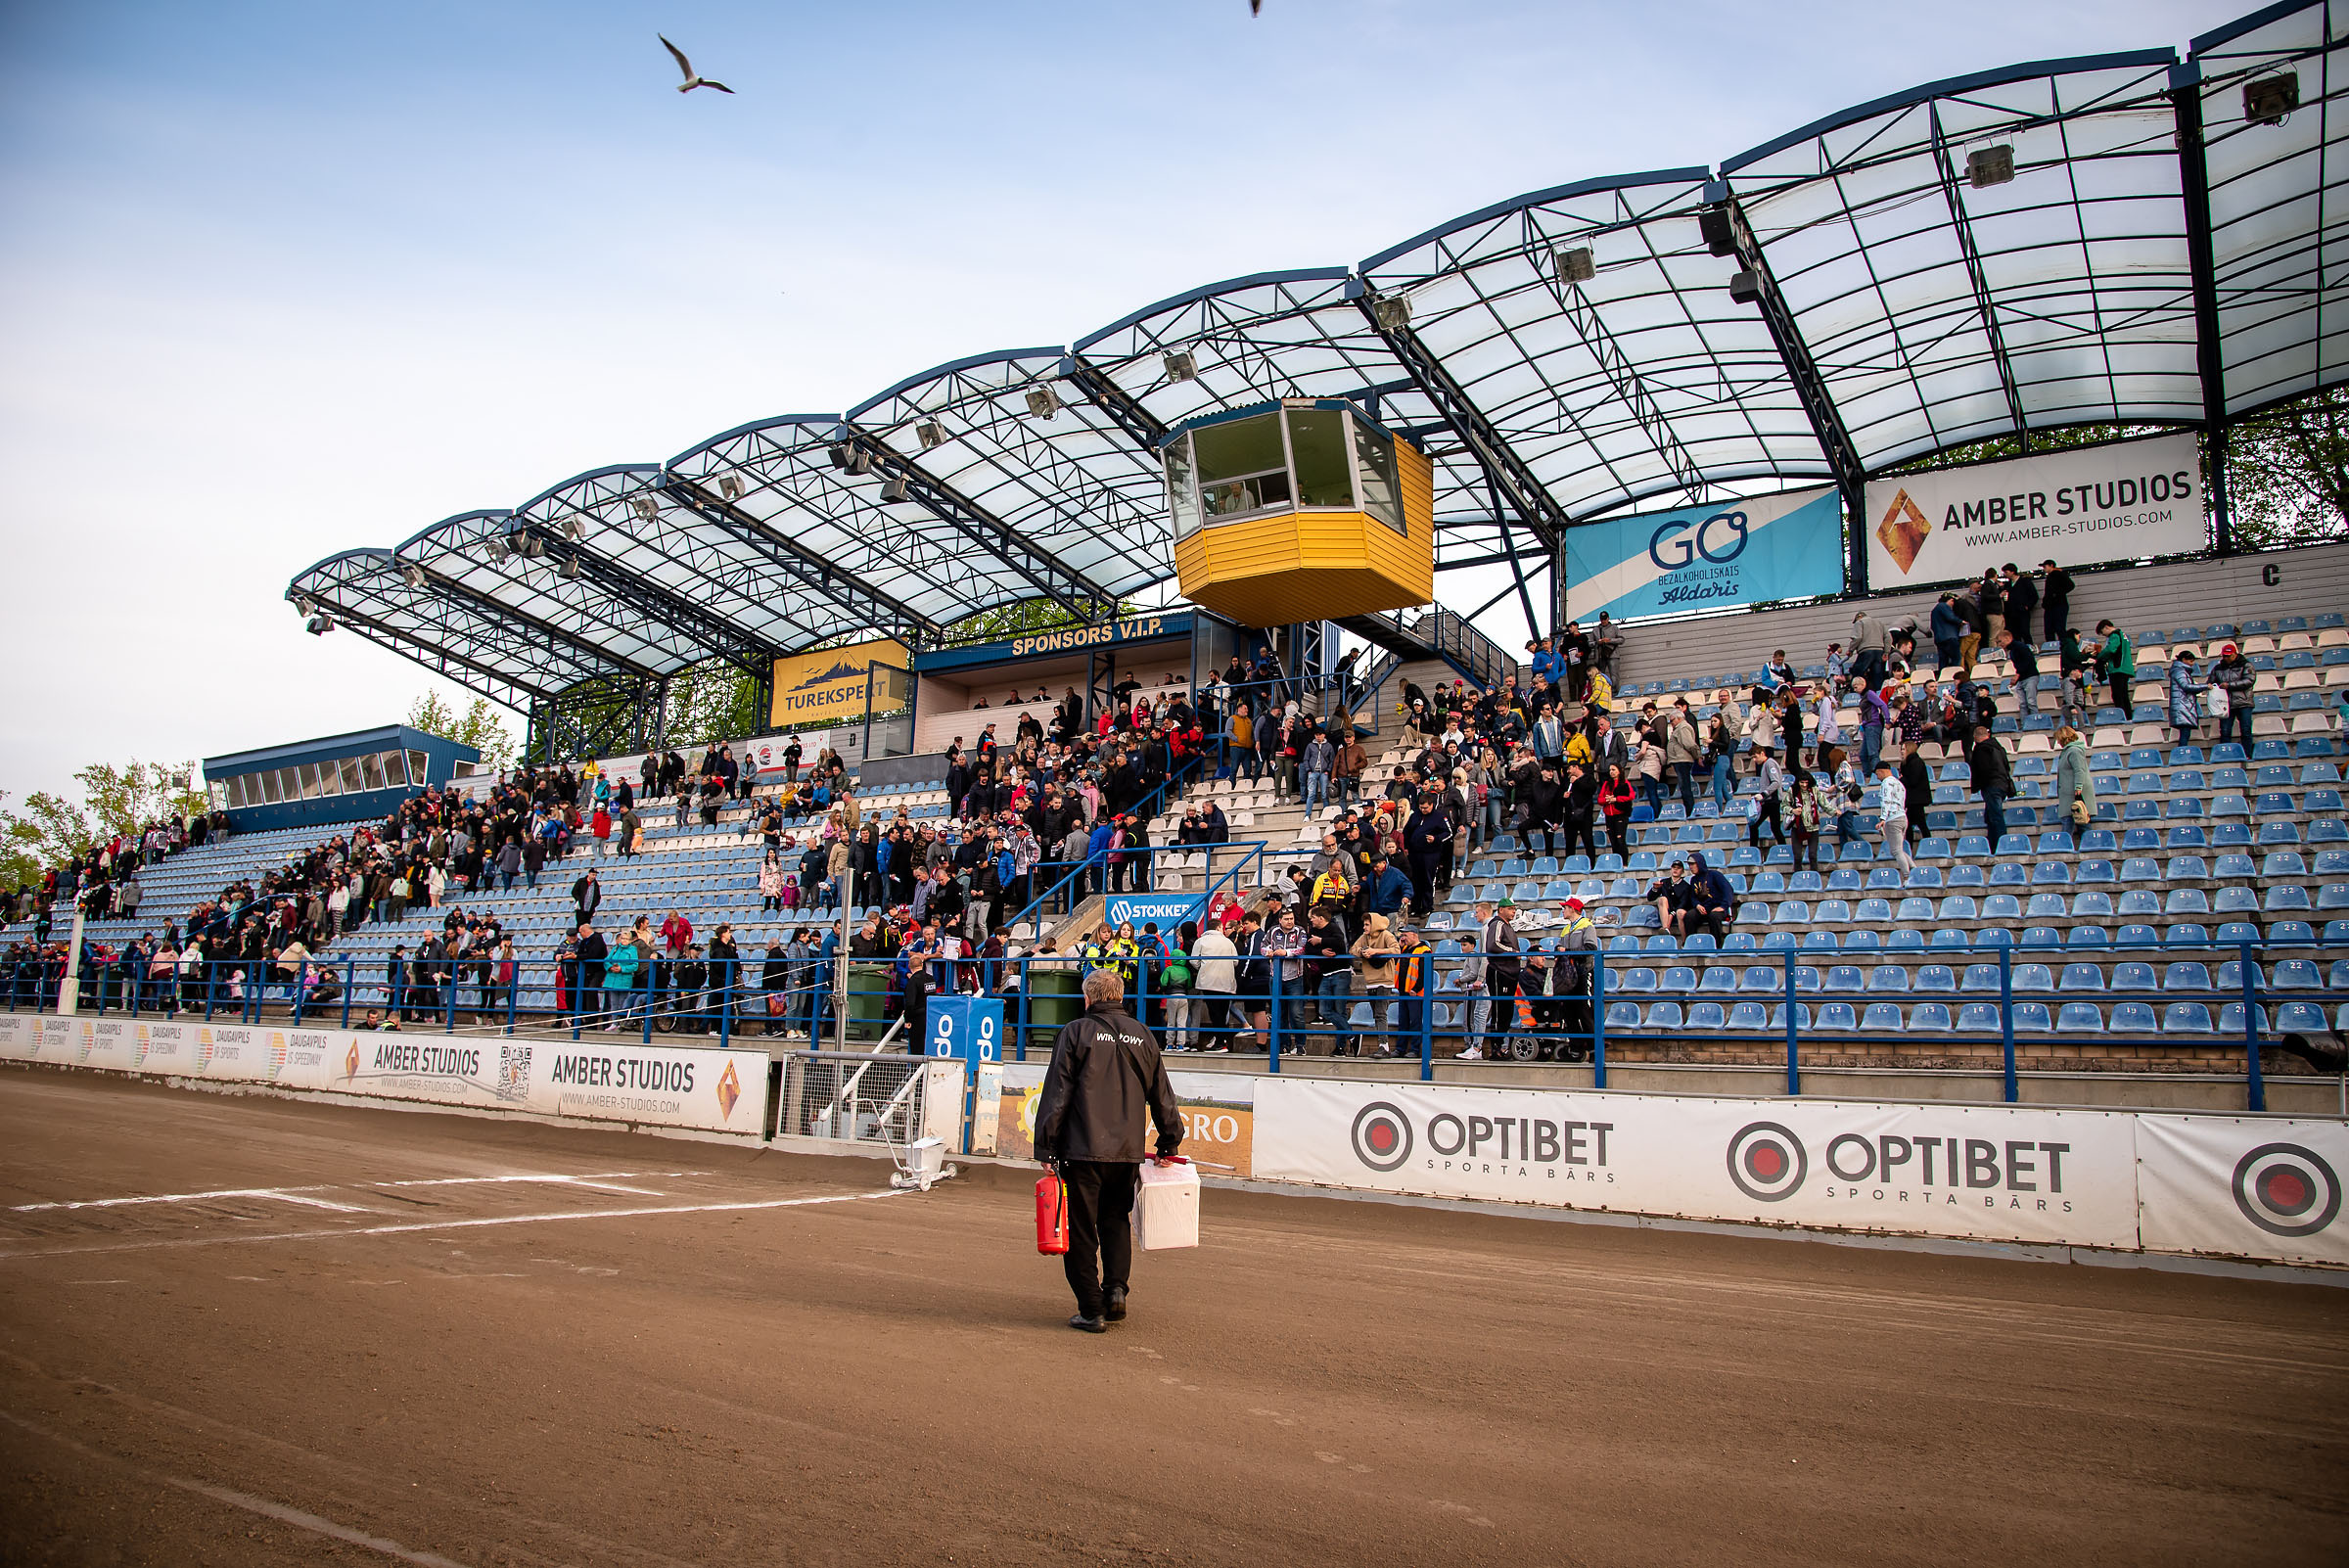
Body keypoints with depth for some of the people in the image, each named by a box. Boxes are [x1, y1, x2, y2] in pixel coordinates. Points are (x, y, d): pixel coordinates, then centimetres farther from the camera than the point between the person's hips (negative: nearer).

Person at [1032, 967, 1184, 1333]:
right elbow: (1162, 1095, 14)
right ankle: (1115, 1287, 4)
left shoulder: (1076, 1032, -3)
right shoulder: (1143, 1036, 9)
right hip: (1128, 1151, 4)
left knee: (1081, 1231, 5)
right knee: (1116, 1221, 21)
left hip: (1082, 1150, -4)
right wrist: (1169, 1143, 24)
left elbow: (1056, 1094, -6)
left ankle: (1092, 1311, 6)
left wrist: (1047, 1148, -2)